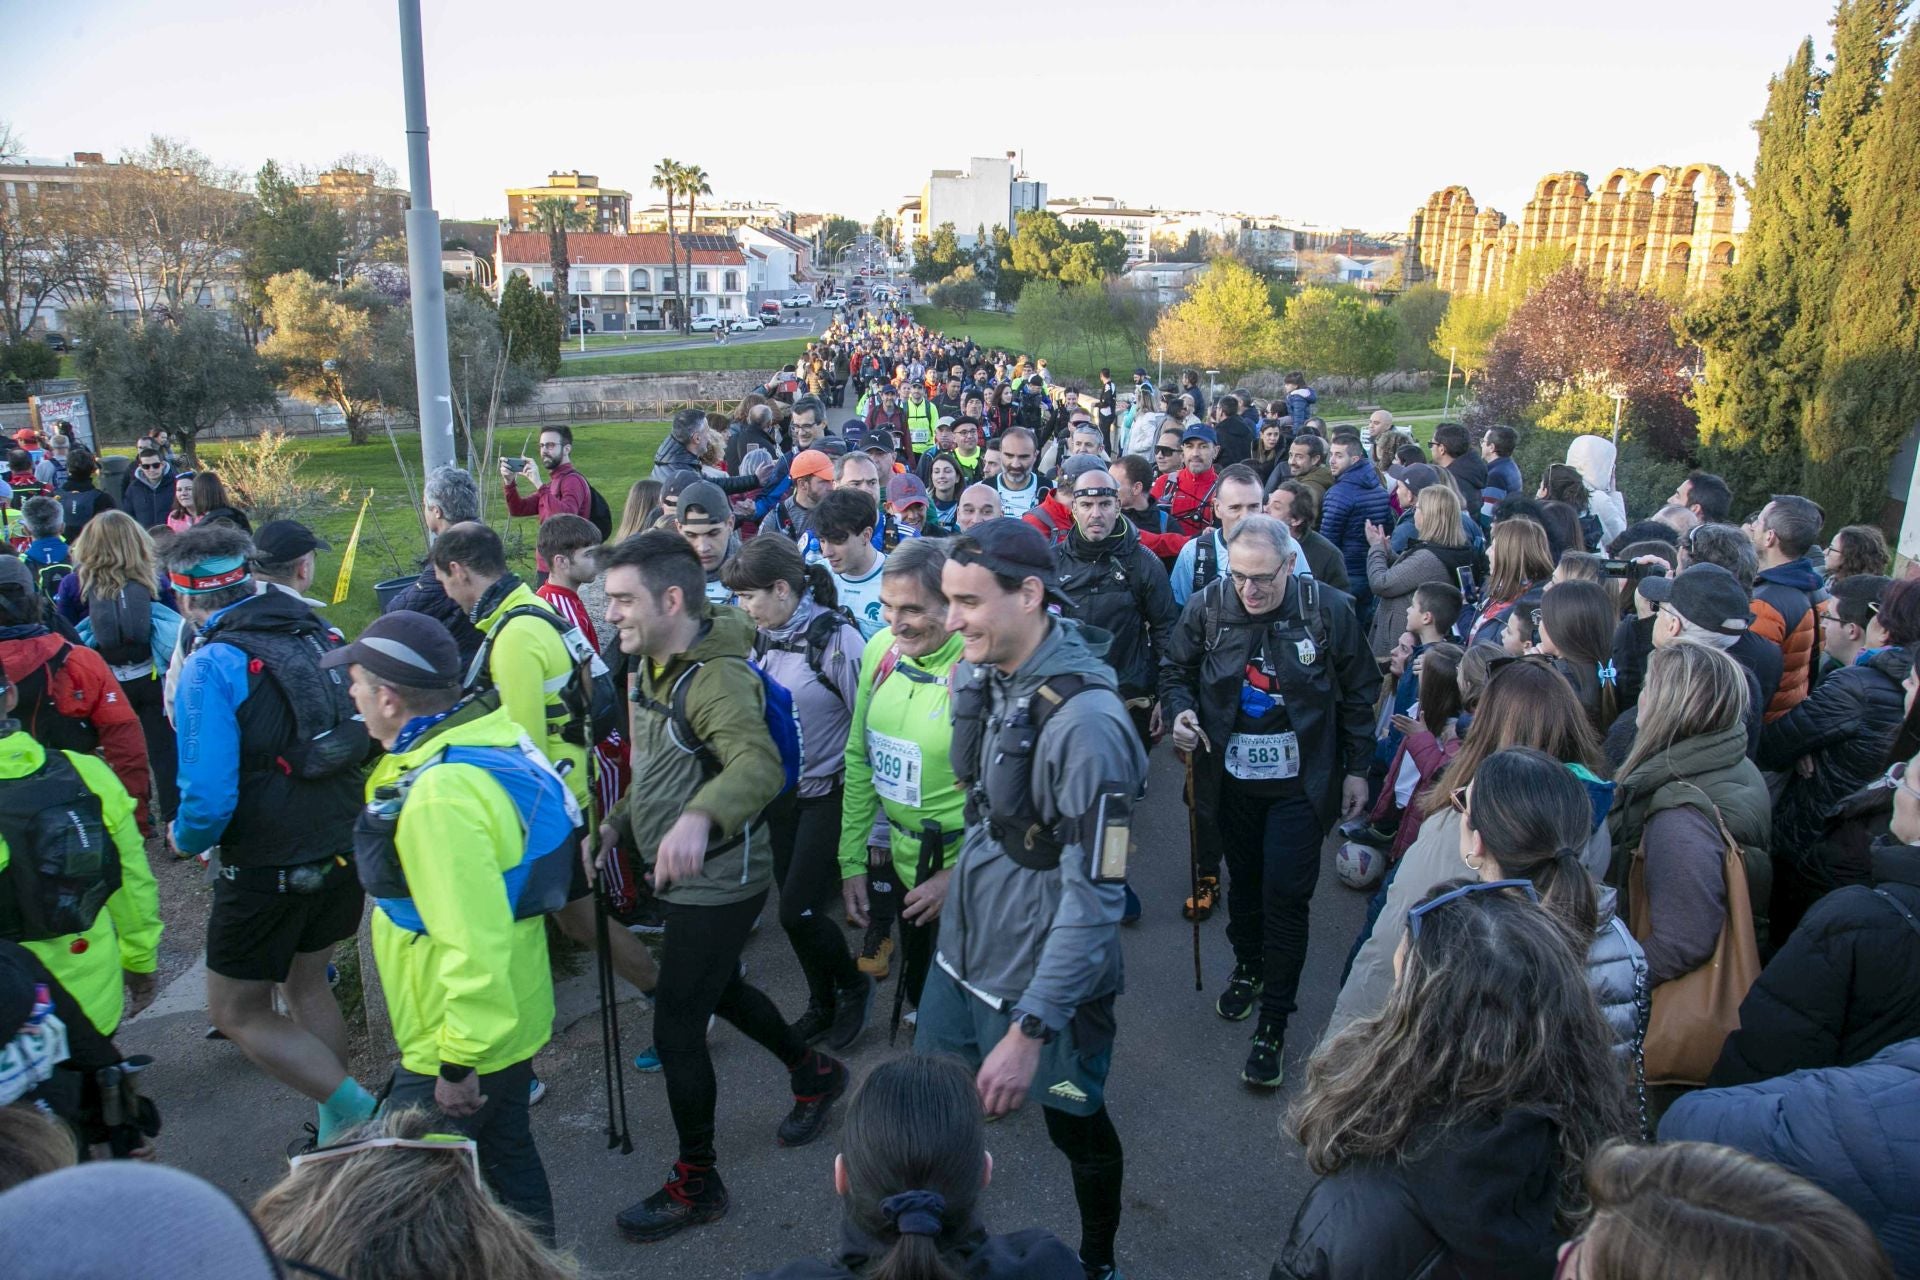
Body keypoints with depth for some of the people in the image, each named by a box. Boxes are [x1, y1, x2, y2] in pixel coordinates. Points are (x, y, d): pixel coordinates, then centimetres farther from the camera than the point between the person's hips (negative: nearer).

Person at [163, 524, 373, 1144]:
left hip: (268, 870, -7)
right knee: (306, 983, 25)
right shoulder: (320, 634, -1)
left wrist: (184, 837, -1)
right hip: (343, 850, 7)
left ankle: (360, 1113, 4)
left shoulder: (211, 666, -19)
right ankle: (338, 1135, 35)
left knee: (238, 1012, 12)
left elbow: (209, 798, -22)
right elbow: (368, 737, 6)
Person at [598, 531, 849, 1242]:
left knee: (676, 1031, -1)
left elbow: (758, 763, -44)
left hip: (717, 883, -10)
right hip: (687, 876, 10)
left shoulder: (717, 678, -26)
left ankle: (696, 1185, 19)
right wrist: (619, 822, 12)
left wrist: (701, 815, -60)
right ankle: (814, 1074, 49)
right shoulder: (652, 666, 3)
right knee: (719, 989, 26)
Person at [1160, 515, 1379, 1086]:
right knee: (1243, 881, 19)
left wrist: (1357, 769, 1)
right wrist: (1179, 710, -16)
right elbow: (1176, 670, 6)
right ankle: (1247, 969, 46)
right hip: (1231, 777, 3)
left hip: (1299, 782, -2)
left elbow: (1359, 694, -1)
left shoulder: (1330, 609, -13)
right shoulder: (1207, 606, -10)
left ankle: (1273, 1023, 10)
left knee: (1285, 894, -4)